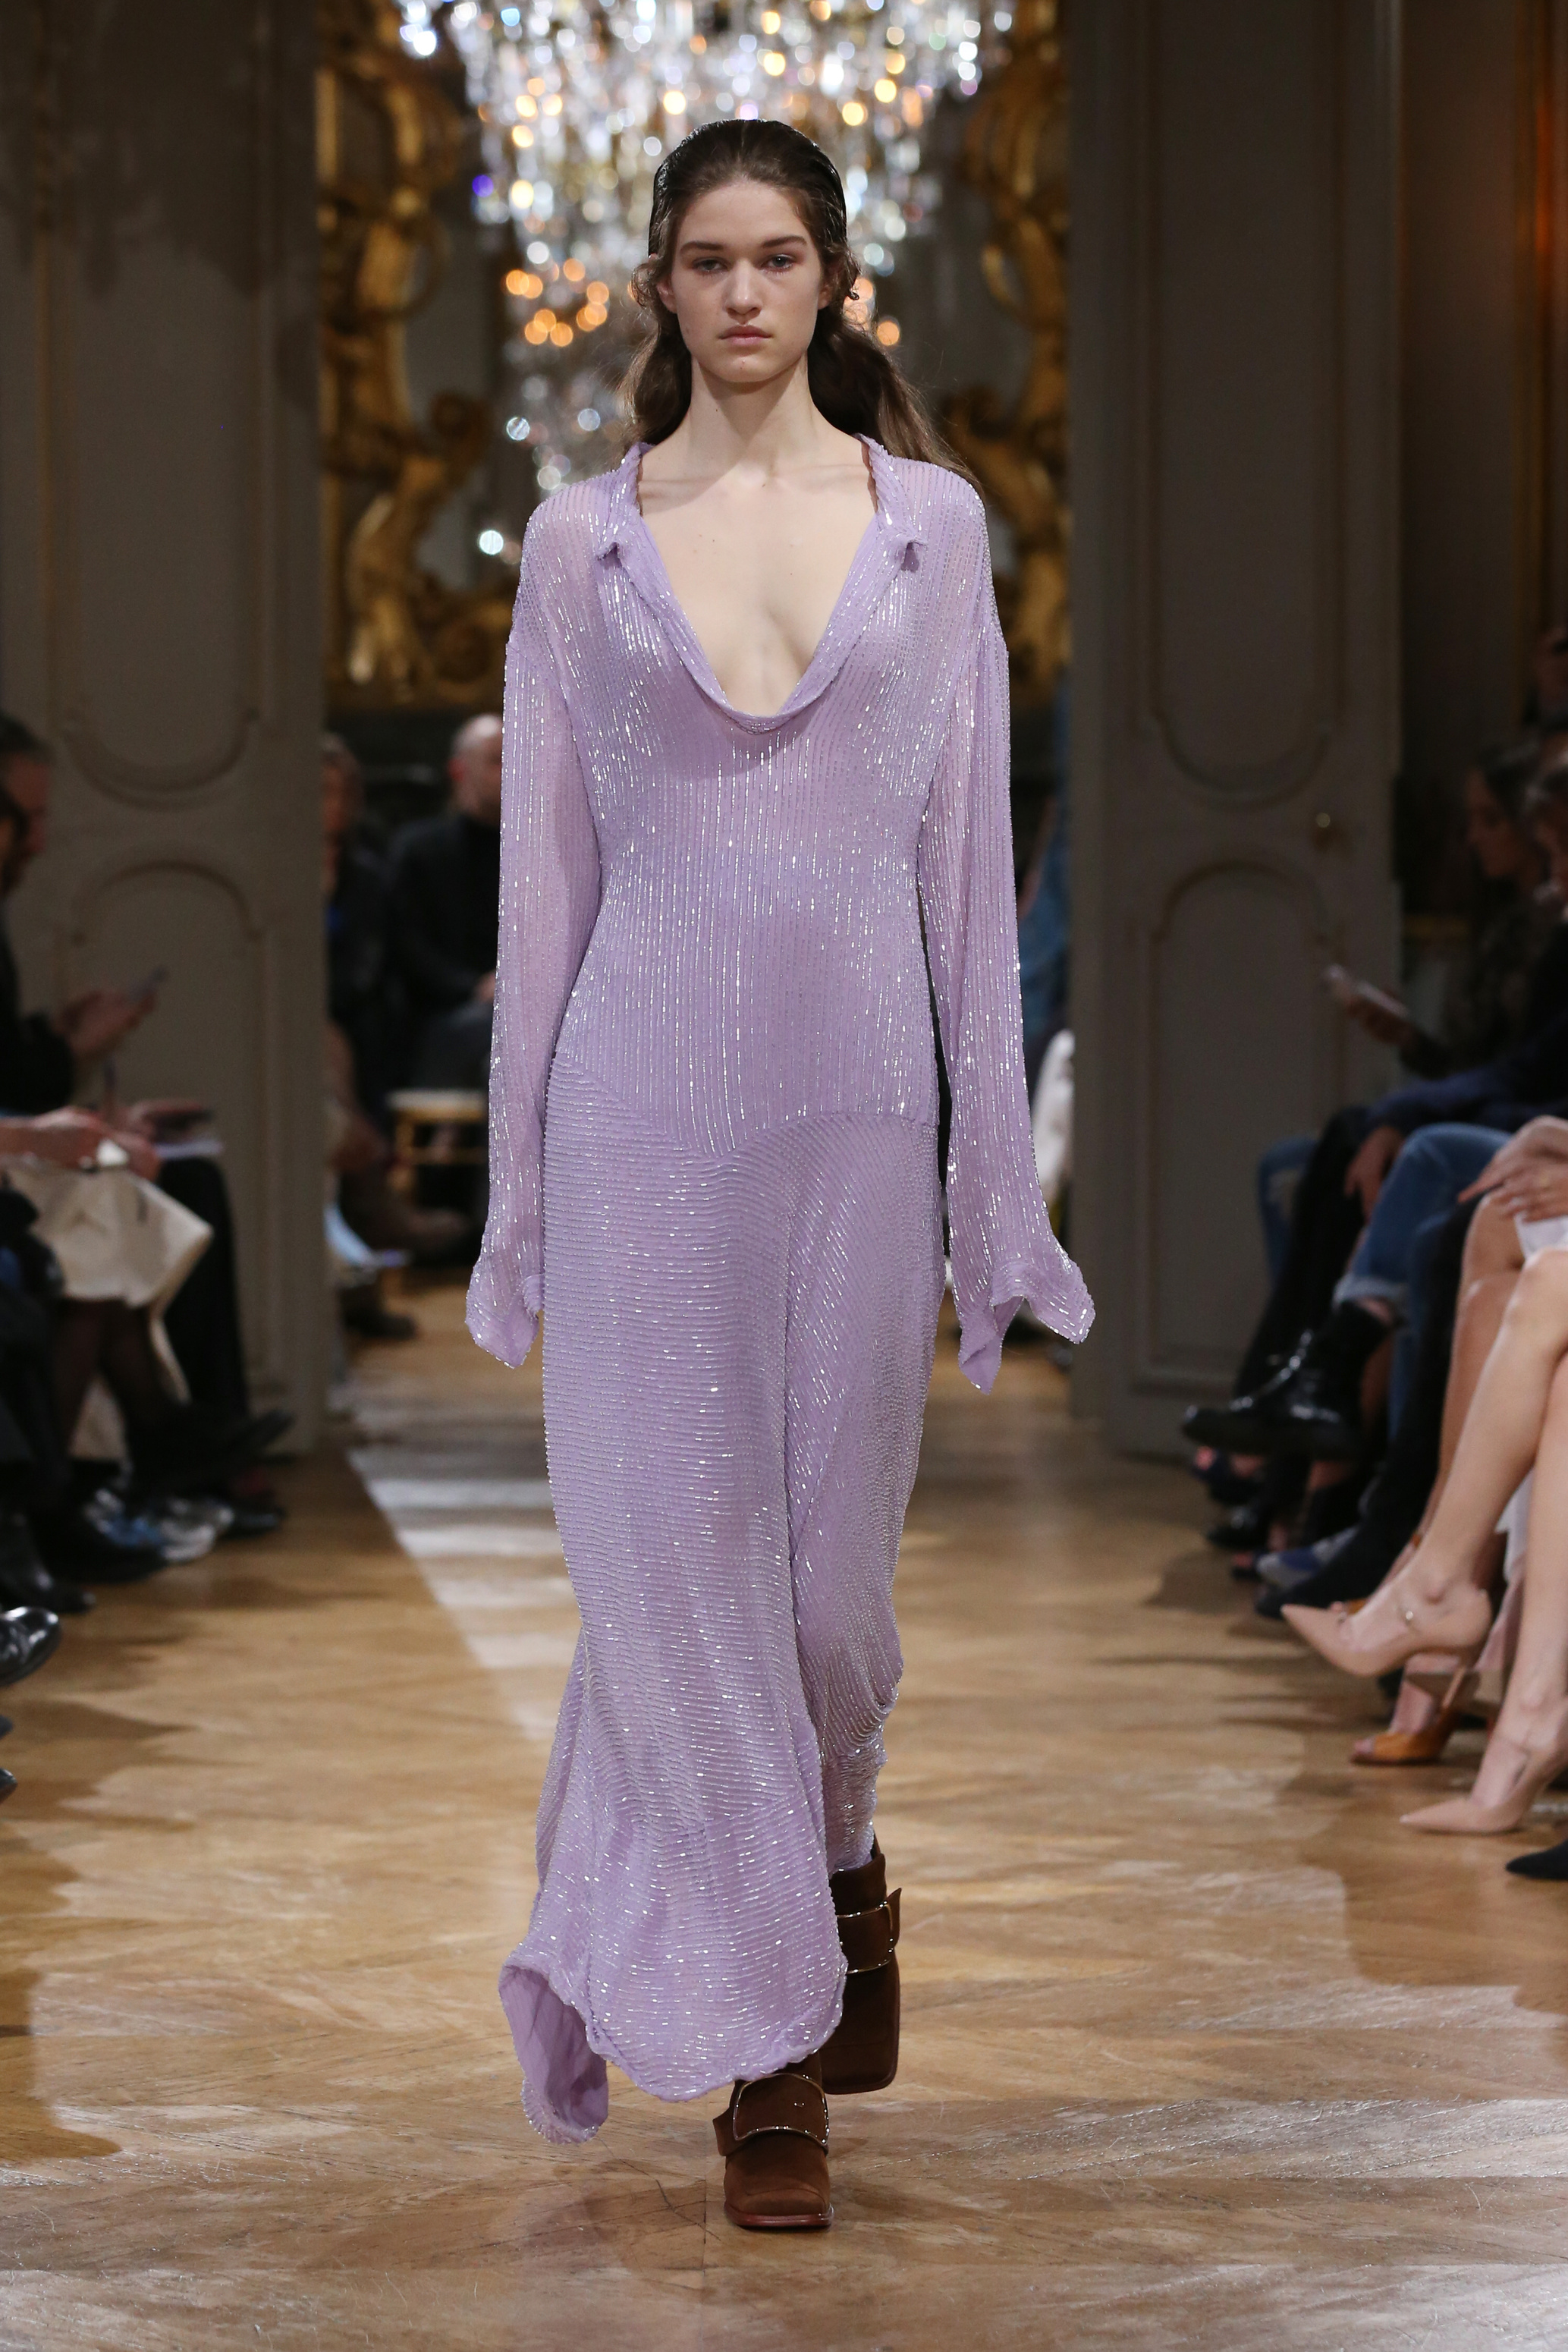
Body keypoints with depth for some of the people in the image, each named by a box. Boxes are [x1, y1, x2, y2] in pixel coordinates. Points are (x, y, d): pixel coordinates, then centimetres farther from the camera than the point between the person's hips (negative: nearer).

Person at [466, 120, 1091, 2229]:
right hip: (648, 1085, -1)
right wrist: (521, 1181, 3)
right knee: (676, 1547, -1)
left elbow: (968, 846, 5)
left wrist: (997, 1173, 2)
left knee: (833, 1547, 7)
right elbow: (547, 863, 5)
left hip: (857, 1084, 1)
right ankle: (765, 2038, 8)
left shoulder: (931, 519, 5)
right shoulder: (582, 541, 4)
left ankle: (830, 1850, 39)